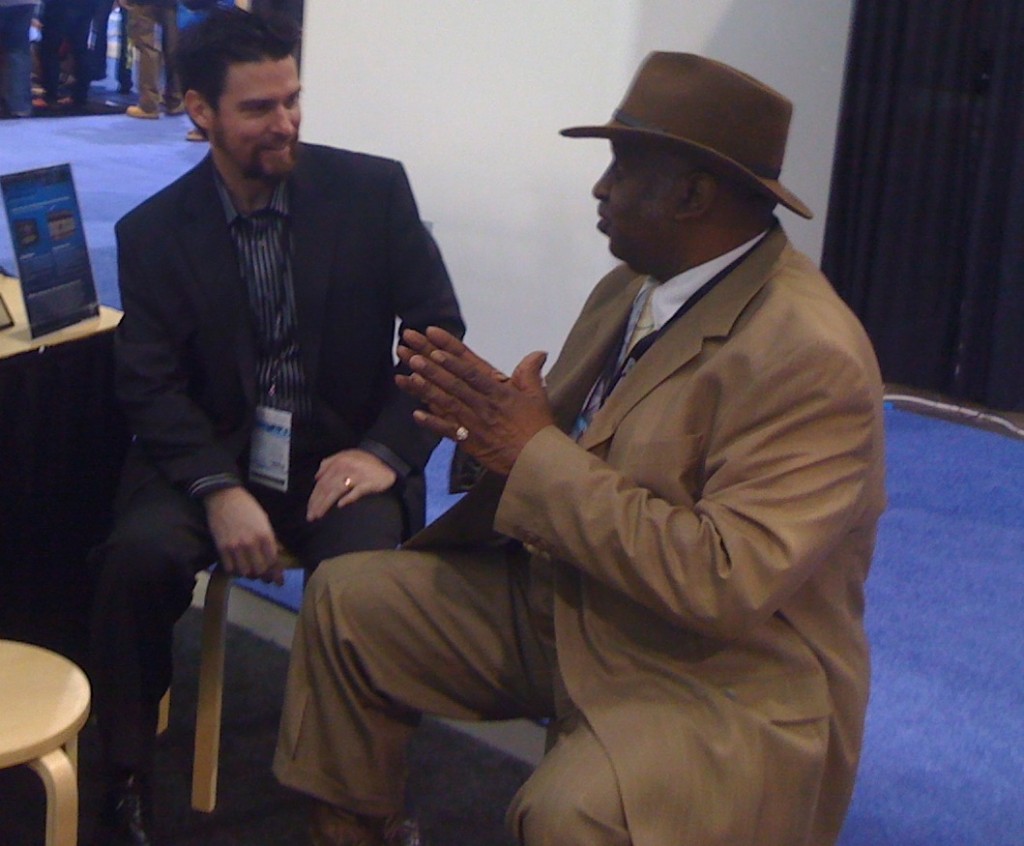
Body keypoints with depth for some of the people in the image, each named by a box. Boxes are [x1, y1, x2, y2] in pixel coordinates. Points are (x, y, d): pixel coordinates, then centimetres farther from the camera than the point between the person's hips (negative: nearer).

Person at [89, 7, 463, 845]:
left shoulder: (374, 189, -1)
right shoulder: (152, 232, 2)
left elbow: (440, 333, 1)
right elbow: (151, 387, -4)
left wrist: (388, 450, -14)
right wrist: (218, 489, -22)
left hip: (338, 454, -1)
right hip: (213, 454, 1)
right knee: (137, 555, -29)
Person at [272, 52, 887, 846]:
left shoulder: (809, 354, -24)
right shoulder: (634, 289, 3)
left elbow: (726, 582, -30)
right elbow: (570, 446, 9)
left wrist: (537, 455, -26)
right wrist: (491, 417, -14)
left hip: (722, 680, -8)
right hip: (566, 606, 9)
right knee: (346, 599, 8)